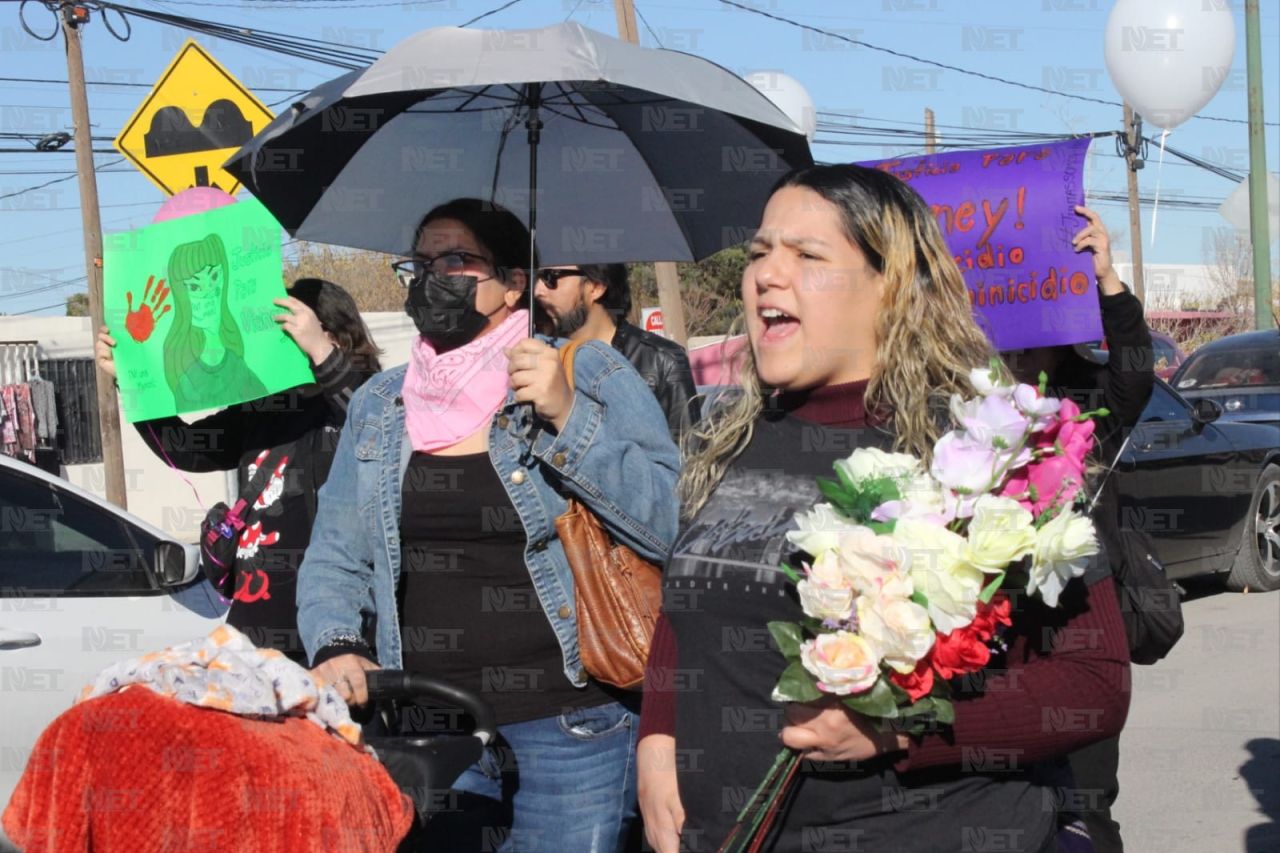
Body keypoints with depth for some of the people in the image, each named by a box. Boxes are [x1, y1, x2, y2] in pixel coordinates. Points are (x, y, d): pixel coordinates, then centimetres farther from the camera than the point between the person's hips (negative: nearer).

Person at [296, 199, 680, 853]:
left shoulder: (591, 377, -2)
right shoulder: (378, 406, 10)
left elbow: (675, 525, -11)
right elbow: (335, 558, 13)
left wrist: (567, 418, -19)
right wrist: (335, 647, -5)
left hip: (571, 730, -3)